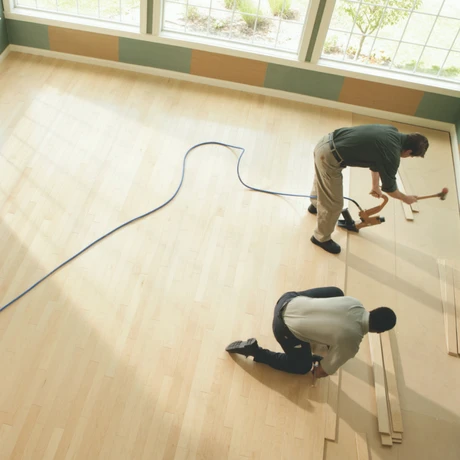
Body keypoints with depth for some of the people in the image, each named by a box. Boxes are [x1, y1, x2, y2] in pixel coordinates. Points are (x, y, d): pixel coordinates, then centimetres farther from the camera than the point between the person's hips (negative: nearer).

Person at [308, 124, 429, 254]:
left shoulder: (392, 132, 9)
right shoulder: (392, 154, -16)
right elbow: (389, 187, 0)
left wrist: (375, 185, 36)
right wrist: (406, 198, 20)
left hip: (326, 142, 10)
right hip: (329, 156, -10)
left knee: (321, 180, 38)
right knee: (333, 204, 4)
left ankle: (316, 205, 67)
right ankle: (322, 238, 26)